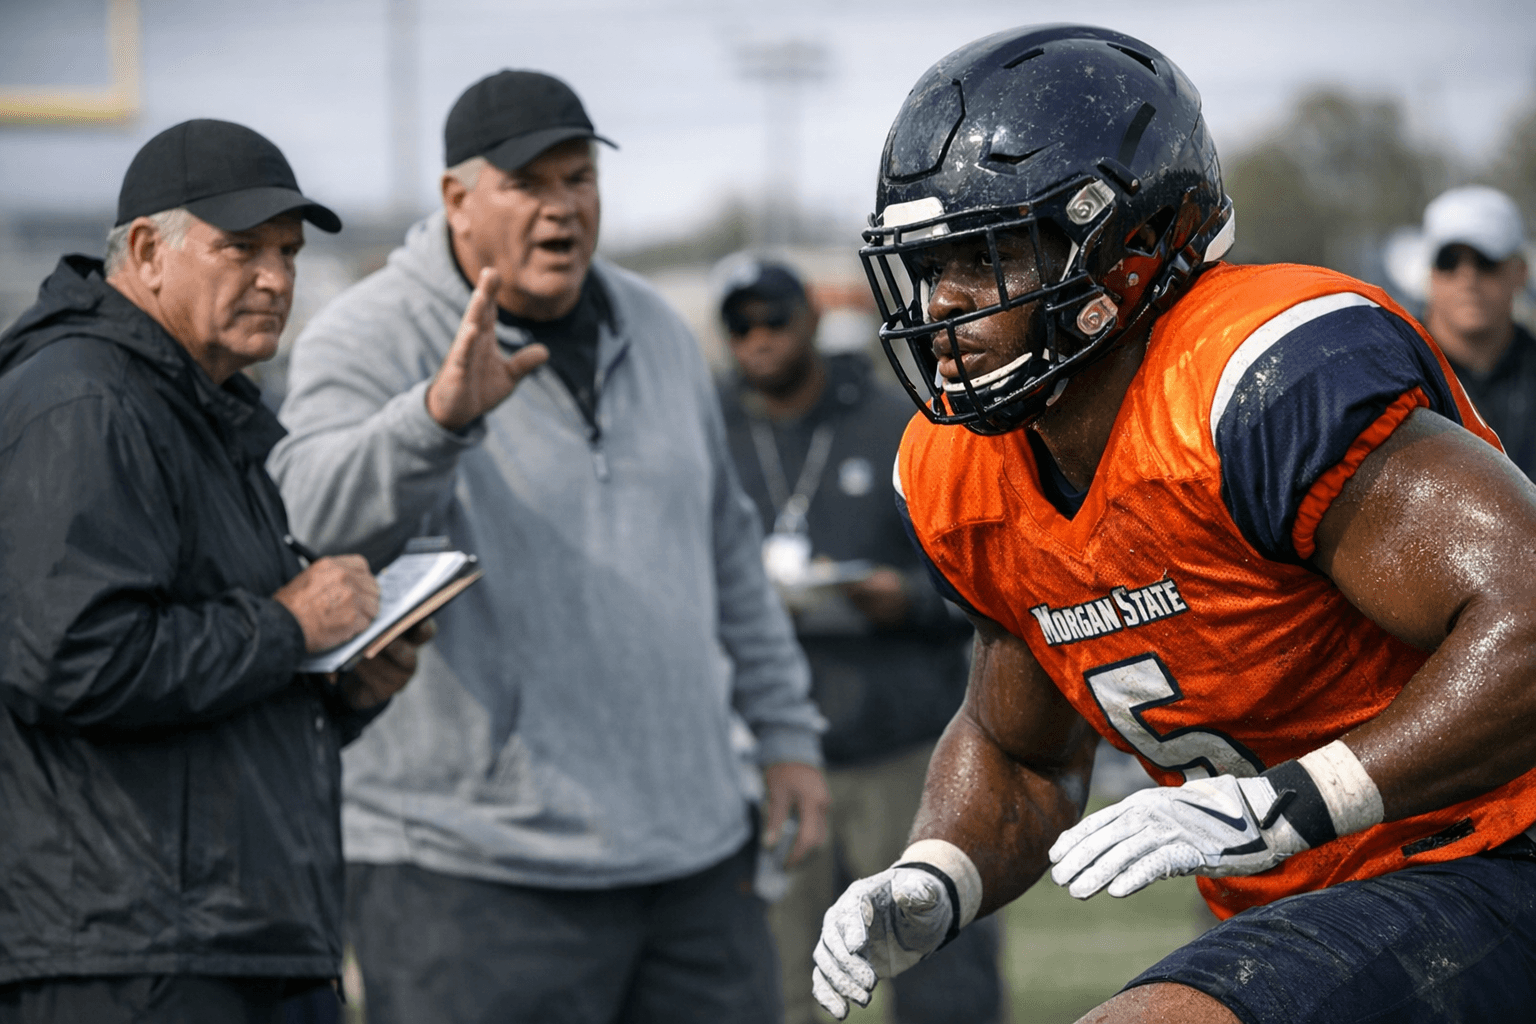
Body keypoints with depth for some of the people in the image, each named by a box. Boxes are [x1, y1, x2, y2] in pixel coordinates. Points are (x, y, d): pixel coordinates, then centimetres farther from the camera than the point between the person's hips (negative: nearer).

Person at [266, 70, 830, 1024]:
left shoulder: (654, 331, 13)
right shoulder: (369, 339, -8)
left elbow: (725, 545, 22)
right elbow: (316, 516, -27)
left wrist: (785, 728, 19)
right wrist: (441, 414, -44)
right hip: (477, 867, -6)